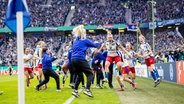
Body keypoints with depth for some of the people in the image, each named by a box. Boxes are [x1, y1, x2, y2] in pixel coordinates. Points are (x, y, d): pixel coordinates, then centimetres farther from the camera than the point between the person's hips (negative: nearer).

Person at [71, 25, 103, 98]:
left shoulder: (75, 41, 18)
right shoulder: (85, 40, 0)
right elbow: (95, 45, 8)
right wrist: (100, 43, 28)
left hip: (73, 59, 7)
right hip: (80, 59, -7)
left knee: (79, 75, 20)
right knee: (90, 74, 0)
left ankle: (75, 91, 10)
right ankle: (87, 90, -17)